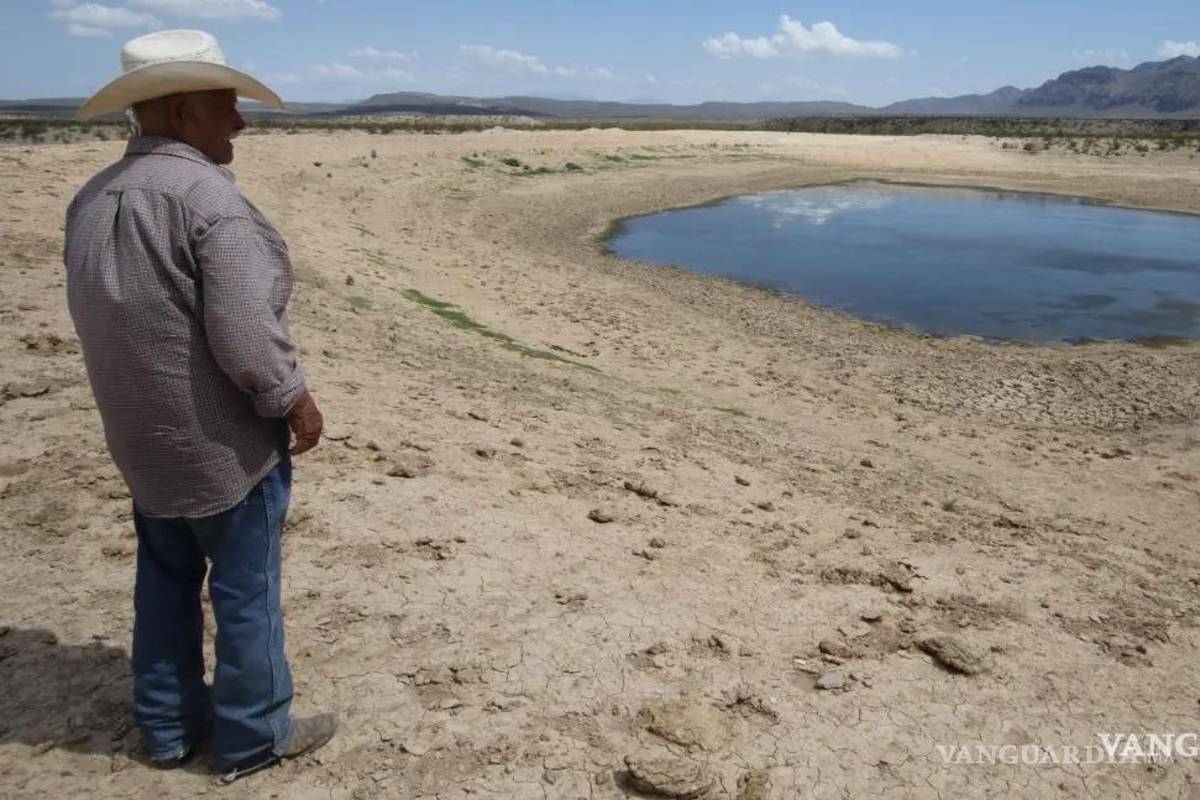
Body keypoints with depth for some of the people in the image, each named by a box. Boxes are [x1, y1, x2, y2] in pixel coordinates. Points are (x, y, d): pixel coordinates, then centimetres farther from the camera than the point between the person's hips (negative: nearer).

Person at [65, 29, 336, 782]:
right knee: (245, 590, 7)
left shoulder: (90, 199, 5)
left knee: (166, 579, 21)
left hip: (143, 436, 8)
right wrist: (295, 399, -11)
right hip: (224, 439, -8)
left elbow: (100, 317, 13)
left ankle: (168, 724, 35)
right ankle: (252, 737, 23)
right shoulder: (207, 195, -22)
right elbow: (245, 334, -26)